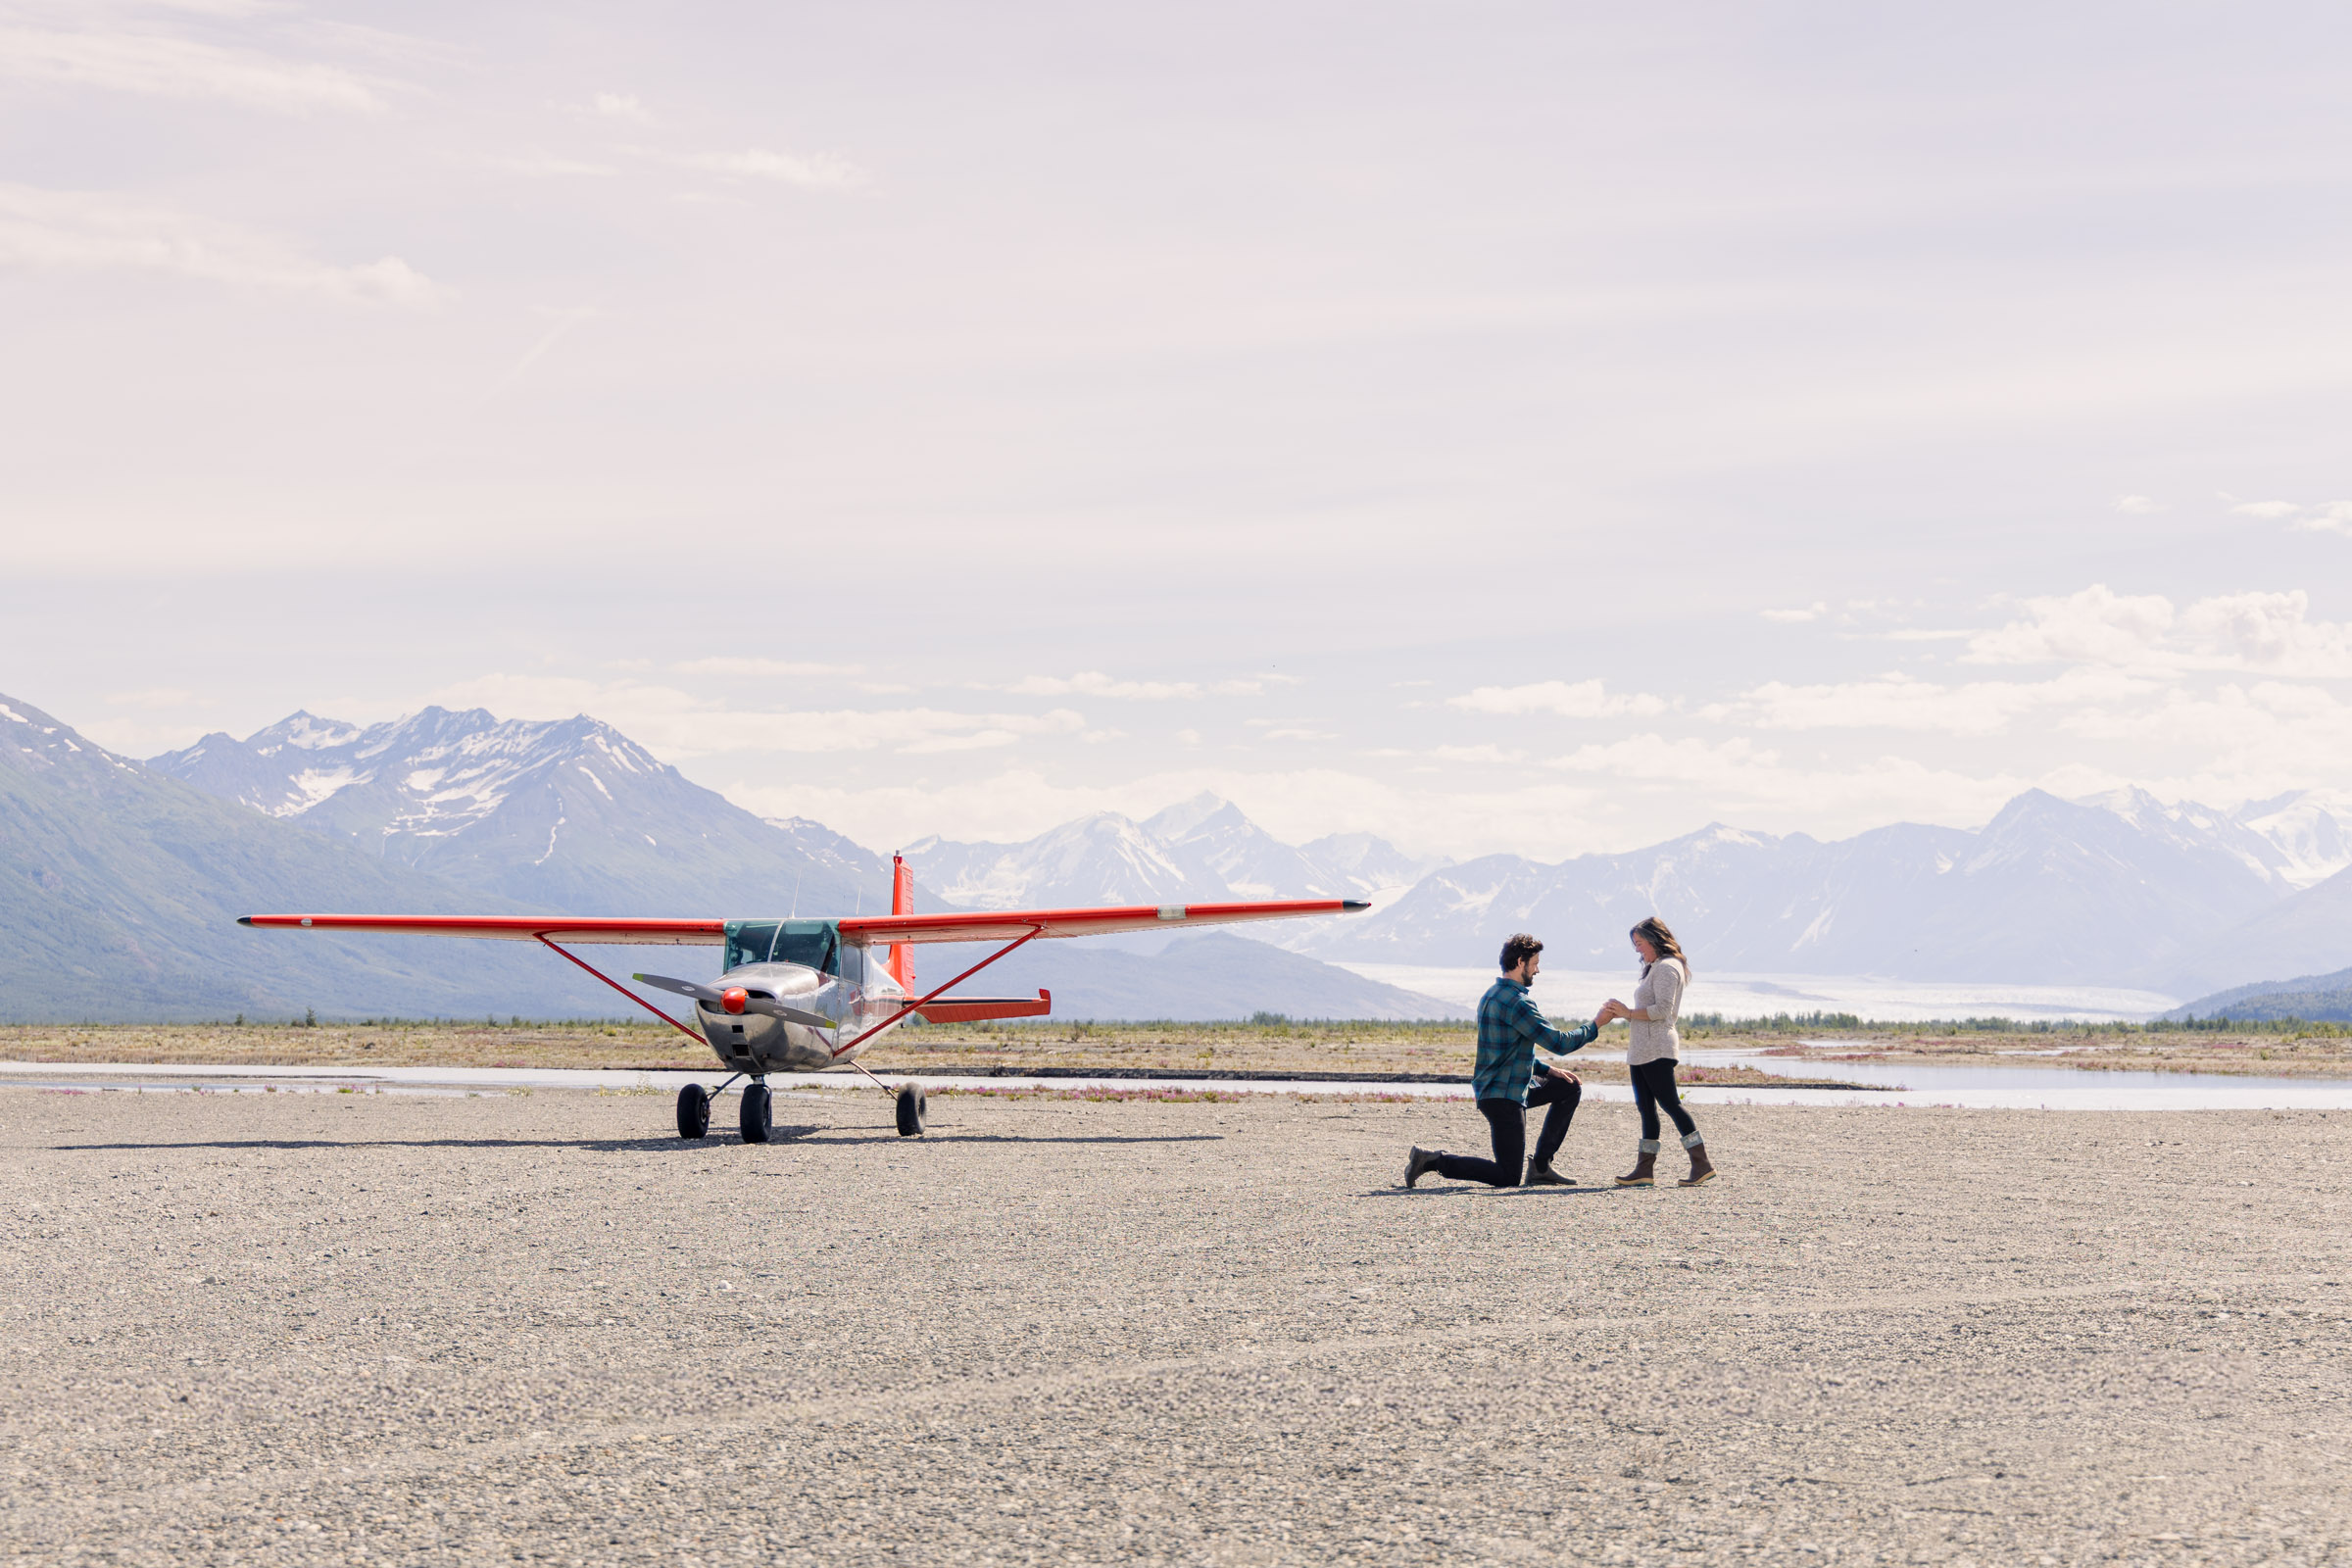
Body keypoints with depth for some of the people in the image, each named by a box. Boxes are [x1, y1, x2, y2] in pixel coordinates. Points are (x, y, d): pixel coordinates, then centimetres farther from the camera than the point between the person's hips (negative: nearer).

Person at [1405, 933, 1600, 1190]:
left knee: (1570, 1088, 19)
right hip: (1502, 1097, -10)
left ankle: (1541, 1165, 17)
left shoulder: (1491, 995, 13)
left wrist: (1548, 1070, 15)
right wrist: (1594, 1027, -4)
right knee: (1507, 1178, -7)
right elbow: (1560, 1043, -19)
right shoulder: (1516, 1003, -20)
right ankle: (1433, 1160, -7)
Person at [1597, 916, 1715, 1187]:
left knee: (1670, 1103, -11)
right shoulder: (1655, 968, 21)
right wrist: (1617, 1012, 7)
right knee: (1645, 1107, 6)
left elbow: (1661, 1009, -19)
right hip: (1642, 1049, 10)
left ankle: (1702, 1164, -10)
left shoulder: (1667, 968, -10)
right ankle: (1644, 1170, 5)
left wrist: (1628, 1013, -14)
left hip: (1657, 1048, -10)